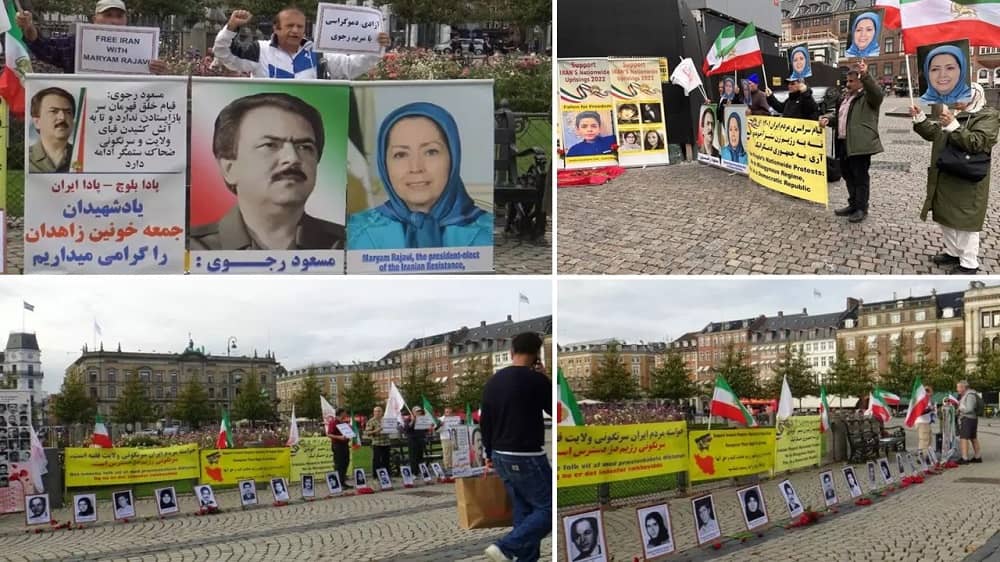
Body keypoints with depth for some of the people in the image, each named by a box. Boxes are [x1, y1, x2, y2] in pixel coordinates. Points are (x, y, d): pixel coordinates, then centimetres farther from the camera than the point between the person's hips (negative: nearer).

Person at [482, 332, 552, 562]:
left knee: (523, 512, 16)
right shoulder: (536, 380, -14)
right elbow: (554, 410, 0)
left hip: (501, 457, 8)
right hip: (527, 458, -8)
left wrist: (488, 453, 25)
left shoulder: (493, 381, 8)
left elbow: (484, 421, 15)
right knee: (548, 510, -1)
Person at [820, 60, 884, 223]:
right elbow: (837, 115, 28)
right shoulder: (846, 97, 22)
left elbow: (878, 93, -26)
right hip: (844, 144, 9)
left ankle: (862, 209, 5)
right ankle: (853, 205, 27)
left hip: (860, 144, -9)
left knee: (860, 177, -2)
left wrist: (865, 76, -36)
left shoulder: (867, 96, -5)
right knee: (848, 175, 16)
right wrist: (828, 118, 5)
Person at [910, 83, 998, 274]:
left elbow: (976, 143, -25)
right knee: (945, 218, 18)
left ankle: (969, 264, 6)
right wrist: (919, 118, 3)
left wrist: (953, 126, -30)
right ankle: (952, 252, 34)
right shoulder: (955, 115, 14)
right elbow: (933, 133, 18)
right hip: (946, 181, 9)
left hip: (967, 184, -9)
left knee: (965, 223, -3)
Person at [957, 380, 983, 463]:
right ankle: (978, 457, 21)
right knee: (973, 438, 15)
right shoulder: (965, 395, 15)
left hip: (968, 419, -11)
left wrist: (960, 409, -10)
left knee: (963, 438, -12)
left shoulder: (970, 395, -17)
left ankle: (964, 459, -16)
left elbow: (969, 409, -24)